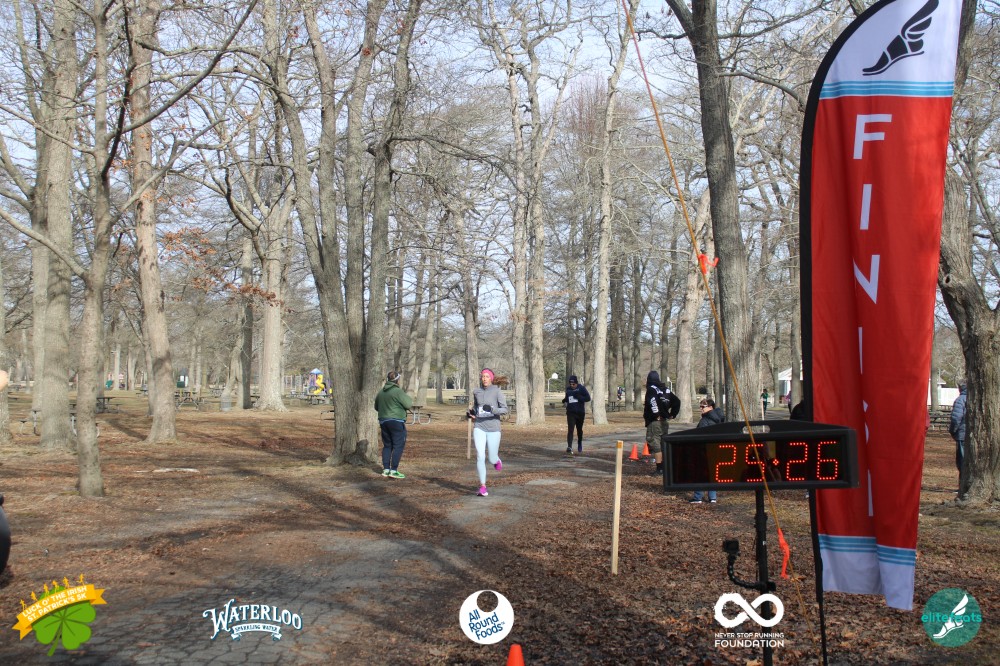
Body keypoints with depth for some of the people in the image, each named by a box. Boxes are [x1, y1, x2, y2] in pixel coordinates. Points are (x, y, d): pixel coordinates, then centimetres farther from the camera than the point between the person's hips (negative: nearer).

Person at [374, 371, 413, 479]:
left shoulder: (381, 392, 10)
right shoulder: (398, 391, -13)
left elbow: (376, 407, 20)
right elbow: (408, 404, -12)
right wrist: (409, 398, 7)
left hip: (384, 422, 7)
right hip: (397, 422, -7)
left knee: (387, 446, 14)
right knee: (398, 446, -3)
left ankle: (386, 469, 14)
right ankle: (394, 470, -9)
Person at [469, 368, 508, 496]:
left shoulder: (497, 391, -6)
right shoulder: (476, 392, 6)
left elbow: (505, 409, -11)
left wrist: (492, 409, -28)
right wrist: (472, 414, 2)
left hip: (493, 429, -2)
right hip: (479, 428, 2)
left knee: (492, 459, 4)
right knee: (480, 457, -13)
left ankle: (496, 459, 44)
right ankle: (482, 487, -5)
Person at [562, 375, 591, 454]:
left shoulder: (581, 388, -6)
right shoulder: (568, 389, 6)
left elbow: (588, 398, -10)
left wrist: (579, 397, -23)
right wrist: (565, 400, 0)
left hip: (580, 412, -1)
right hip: (571, 412, 1)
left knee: (579, 430, 15)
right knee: (570, 429, -13)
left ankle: (580, 445, 38)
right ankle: (569, 447, -22)